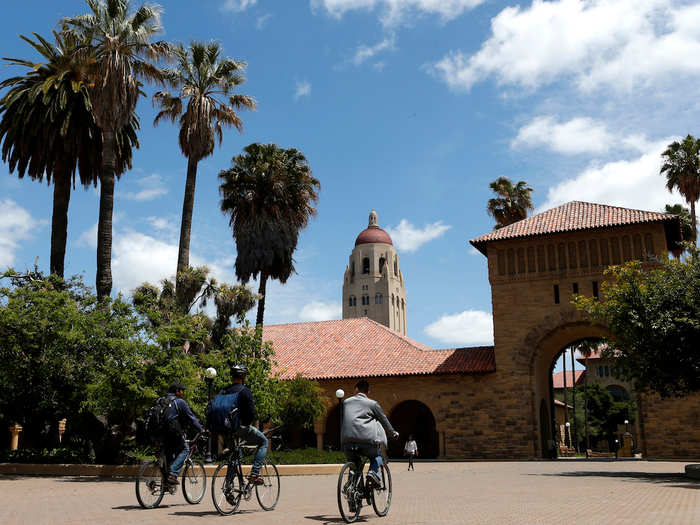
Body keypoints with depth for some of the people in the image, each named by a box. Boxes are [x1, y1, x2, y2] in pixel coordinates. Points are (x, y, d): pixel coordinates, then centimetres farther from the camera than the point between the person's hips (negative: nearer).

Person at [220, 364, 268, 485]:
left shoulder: (224, 391, 7)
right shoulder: (245, 391, -12)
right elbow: (252, 412, -16)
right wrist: (255, 418, 3)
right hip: (242, 427, -6)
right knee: (263, 442, 13)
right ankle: (254, 474, 1)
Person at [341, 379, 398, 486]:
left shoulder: (346, 402, 19)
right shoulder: (372, 403, 9)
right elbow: (384, 420, 17)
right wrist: (393, 433, 33)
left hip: (347, 440, 3)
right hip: (366, 440, -2)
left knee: (353, 461, 27)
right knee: (377, 455, 25)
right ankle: (373, 471, -2)